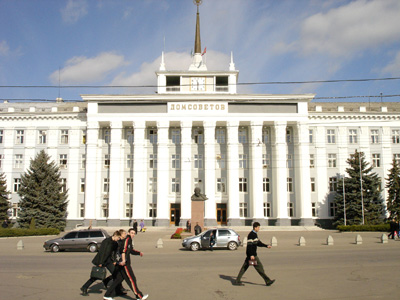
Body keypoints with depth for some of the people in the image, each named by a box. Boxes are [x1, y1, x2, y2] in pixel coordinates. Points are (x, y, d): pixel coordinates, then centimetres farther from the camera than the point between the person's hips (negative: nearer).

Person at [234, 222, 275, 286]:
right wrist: (251, 255, -24)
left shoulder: (255, 234, 16)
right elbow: (249, 245, -21)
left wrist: (266, 246, 12)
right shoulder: (251, 235, -17)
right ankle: (268, 281, 5)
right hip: (252, 254, -10)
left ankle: (237, 281, 12)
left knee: (244, 267, 9)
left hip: (252, 254, 10)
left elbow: (258, 243, 23)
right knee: (259, 267, -3)